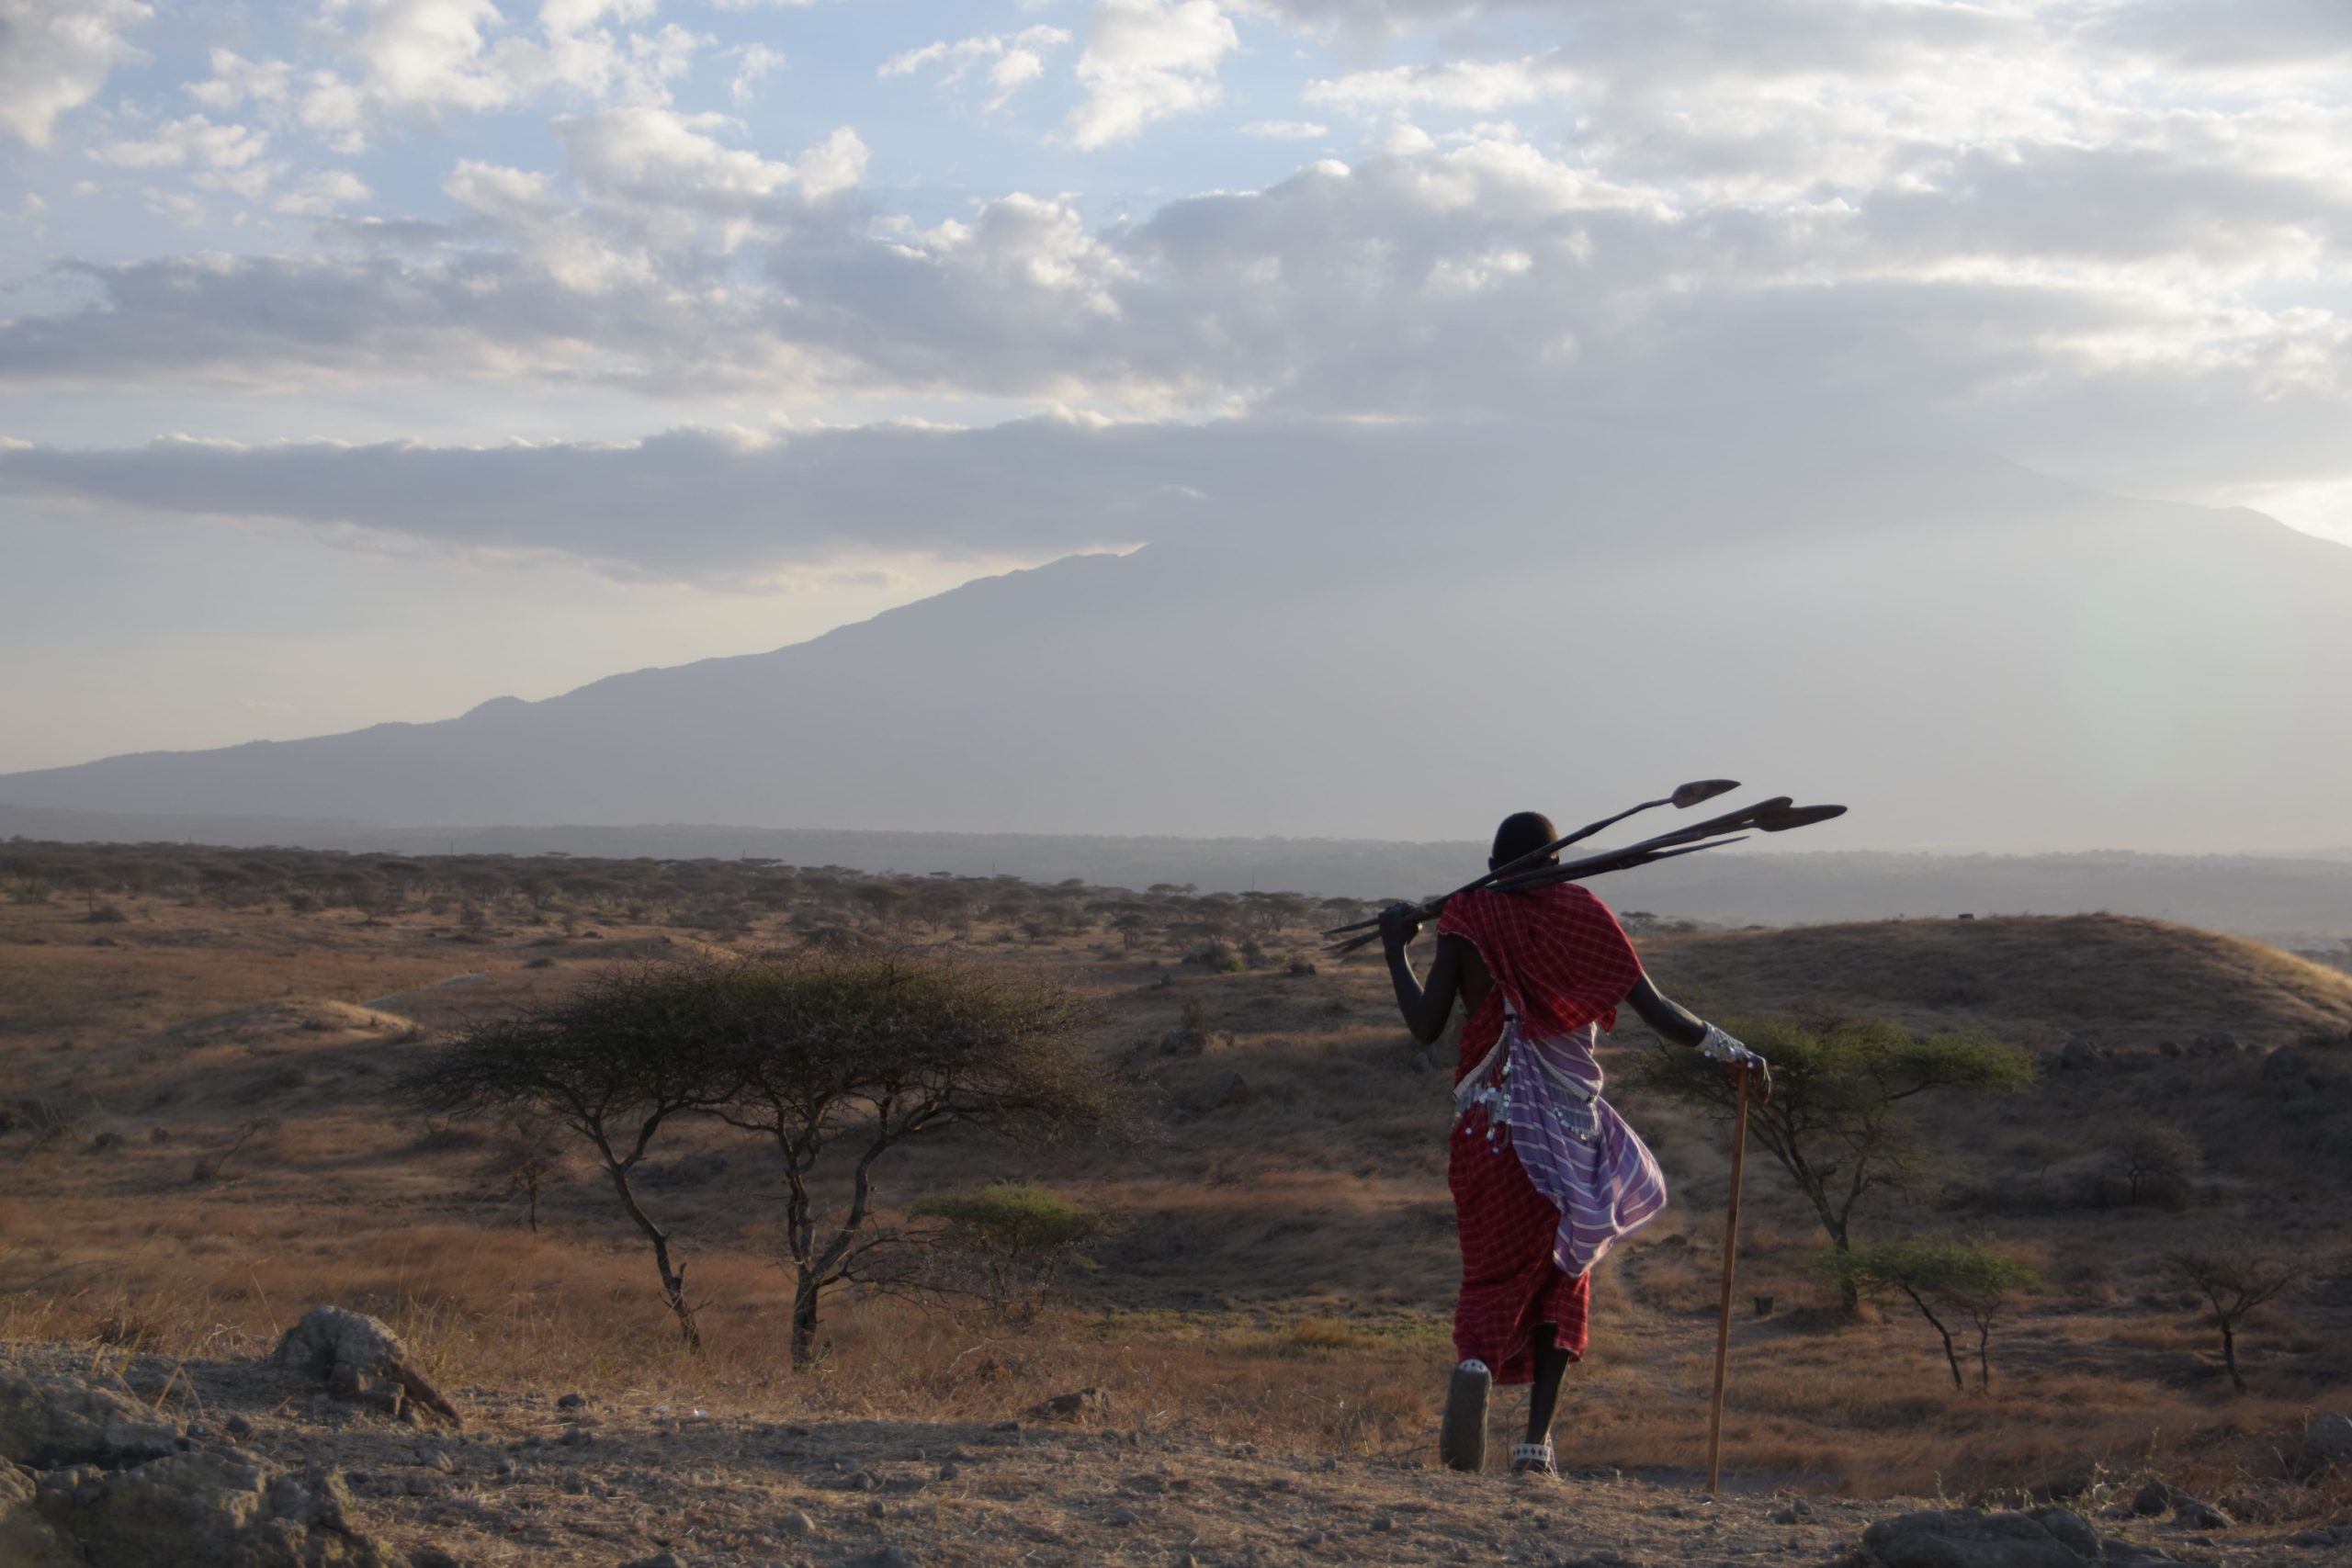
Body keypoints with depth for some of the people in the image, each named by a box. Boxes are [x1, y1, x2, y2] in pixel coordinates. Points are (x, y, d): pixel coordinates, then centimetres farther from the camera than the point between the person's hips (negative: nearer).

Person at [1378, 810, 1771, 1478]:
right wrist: (1734, 1052, 11)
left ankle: (1475, 1364, -29)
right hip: (1572, 1125, 1)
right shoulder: (1585, 918, 1)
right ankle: (1537, 1439, 9)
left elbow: (1425, 1026, -3)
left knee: (1496, 1273, 6)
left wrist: (1396, 949, 11)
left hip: (1491, 1126, -1)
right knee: (1561, 1279, 16)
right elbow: (1659, 1014, -2)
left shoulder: (1467, 920, -1)